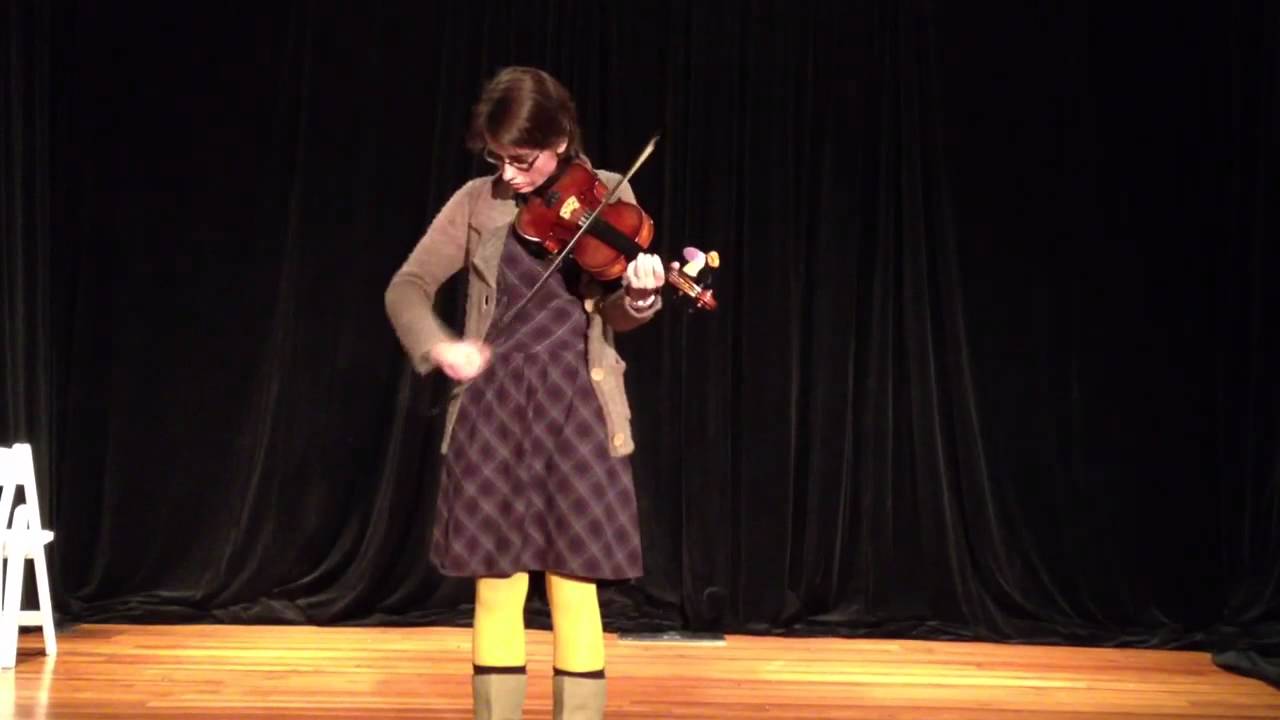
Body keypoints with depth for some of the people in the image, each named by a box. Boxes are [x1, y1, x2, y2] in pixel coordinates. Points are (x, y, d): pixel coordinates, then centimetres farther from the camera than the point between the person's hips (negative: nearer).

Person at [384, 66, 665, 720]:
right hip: (493, 410, 1)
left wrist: (639, 293, -26)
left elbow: (613, 316, -3)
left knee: (574, 587, -1)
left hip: (577, 409, -1)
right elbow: (406, 287, 1)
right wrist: (439, 346, -18)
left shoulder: (607, 196, 2)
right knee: (497, 586, 3)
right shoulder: (477, 202, 4)